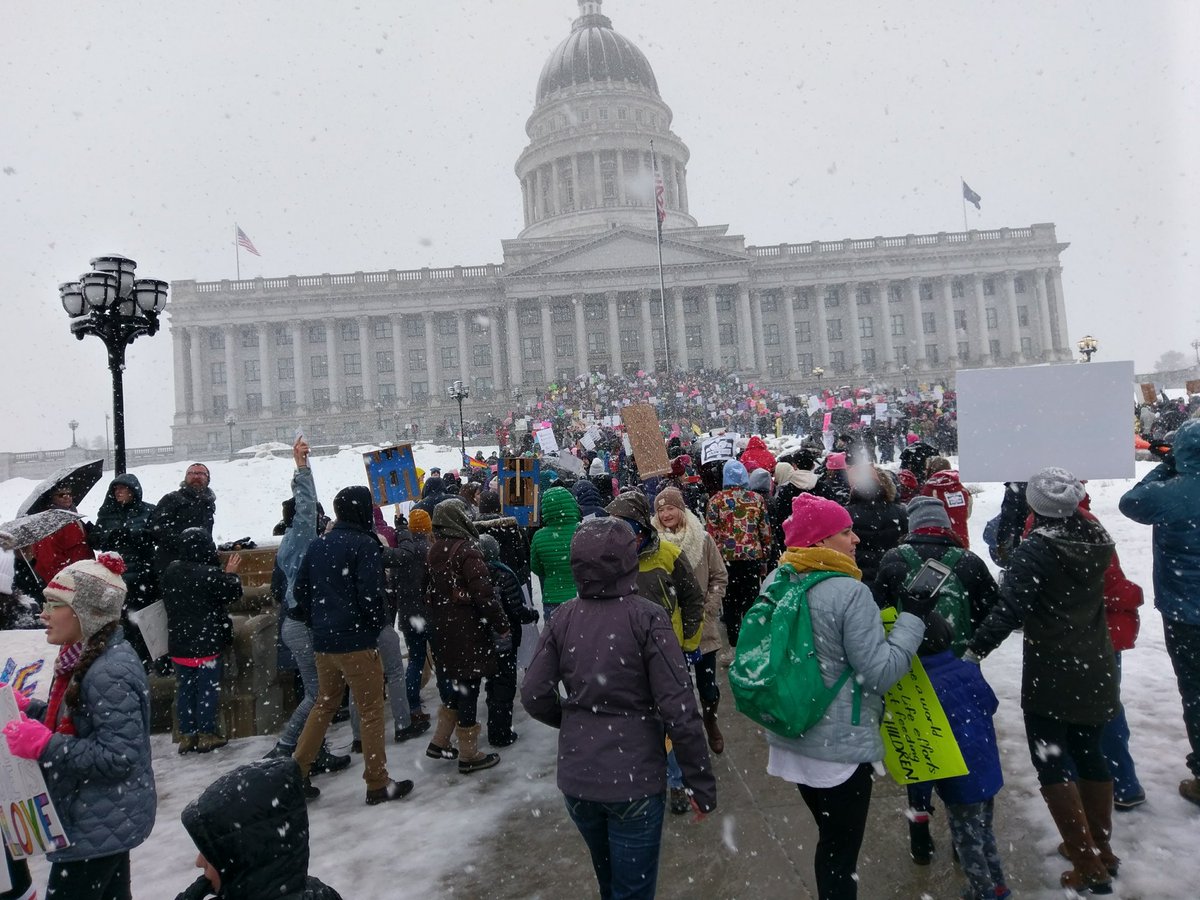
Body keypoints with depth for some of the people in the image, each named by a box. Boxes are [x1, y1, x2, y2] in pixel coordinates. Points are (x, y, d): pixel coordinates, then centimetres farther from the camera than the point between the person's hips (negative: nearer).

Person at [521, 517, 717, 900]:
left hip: (576, 779, 4)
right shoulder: (647, 617, -17)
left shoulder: (564, 618, -6)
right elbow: (678, 709, -18)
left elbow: (534, 696, -2)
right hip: (634, 781, -4)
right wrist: (702, 782, -8)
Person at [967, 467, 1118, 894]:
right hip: (1095, 667, 7)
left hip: (1051, 672, -7)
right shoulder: (1097, 541, -1)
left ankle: (1090, 869, 6)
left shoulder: (1034, 550, -20)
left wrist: (975, 650, -19)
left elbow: (1010, 609, -25)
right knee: (1089, 753, 20)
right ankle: (1100, 848, 34)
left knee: (1052, 762, 3)